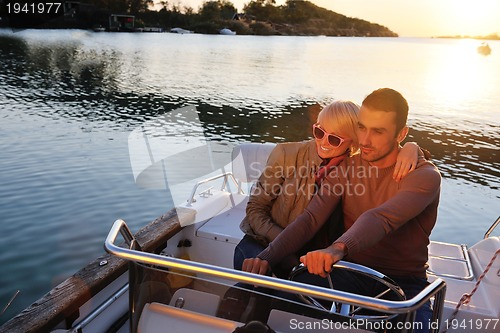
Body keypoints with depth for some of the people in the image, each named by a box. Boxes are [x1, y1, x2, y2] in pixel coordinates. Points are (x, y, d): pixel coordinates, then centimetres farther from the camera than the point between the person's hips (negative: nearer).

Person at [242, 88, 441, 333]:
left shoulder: (424, 175, -11)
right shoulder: (345, 168, 2)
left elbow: (380, 218, -32)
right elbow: (310, 219, -10)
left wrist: (339, 248, -51)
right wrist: (267, 257, -25)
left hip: (404, 284, -2)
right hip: (351, 274, 2)